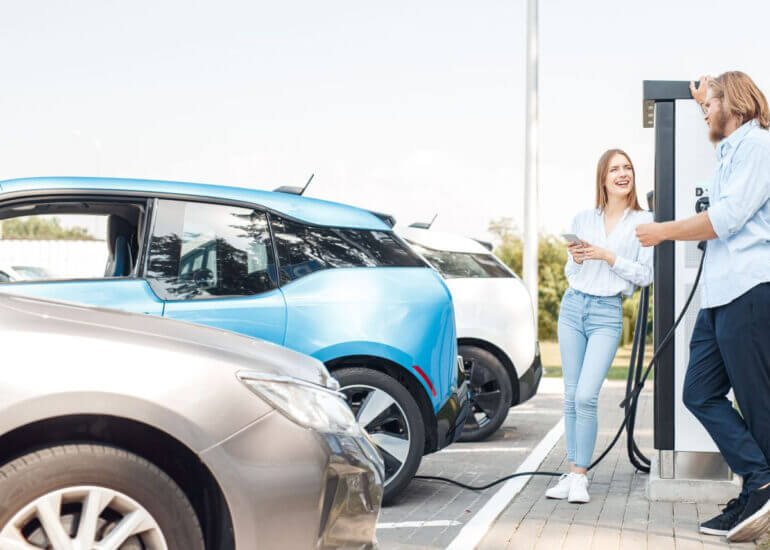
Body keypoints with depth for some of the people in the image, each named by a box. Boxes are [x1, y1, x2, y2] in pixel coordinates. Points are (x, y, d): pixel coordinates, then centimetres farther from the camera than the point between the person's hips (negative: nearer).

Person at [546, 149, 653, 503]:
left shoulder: (644, 222, 1)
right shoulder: (583, 220, 11)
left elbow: (645, 275, -2)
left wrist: (608, 257, -11)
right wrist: (576, 259, -3)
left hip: (607, 313, -4)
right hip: (573, 306, 4)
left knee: (586, 397, -14)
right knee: (571, 397, 4)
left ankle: (581, 477, -5)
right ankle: (571, 473, 12)